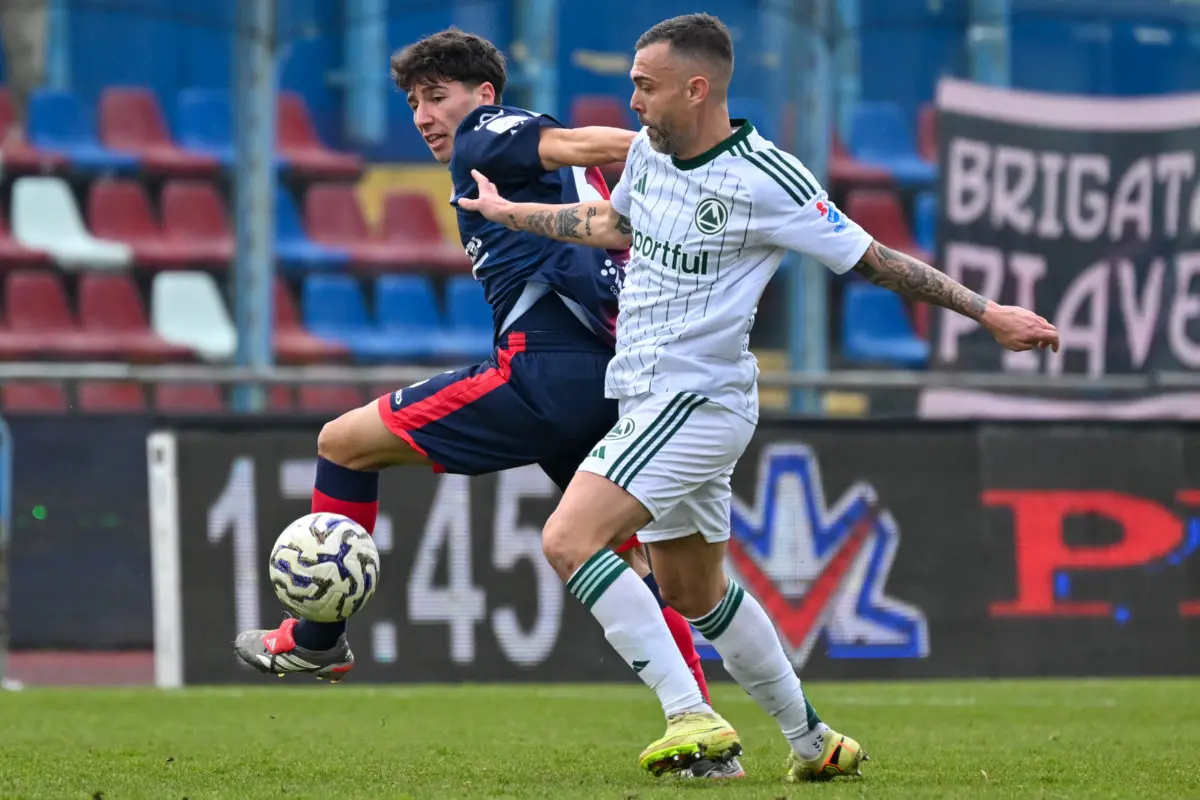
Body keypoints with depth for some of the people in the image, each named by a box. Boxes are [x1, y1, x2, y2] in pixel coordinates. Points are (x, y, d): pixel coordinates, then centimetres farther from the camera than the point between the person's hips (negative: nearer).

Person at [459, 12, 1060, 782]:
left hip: (698, 397, -9)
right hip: (651, 400, 9)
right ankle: (813, 742, 30)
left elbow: (873, 259, -10)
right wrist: (507, 212, 36)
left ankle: (693, 718, -23)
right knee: (695, 591, 16)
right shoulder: (649, 150, 6)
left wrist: (988, 313, -11)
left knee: (570, 540, -22)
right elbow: (612, 224, 28)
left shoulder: (765, 181, -17)